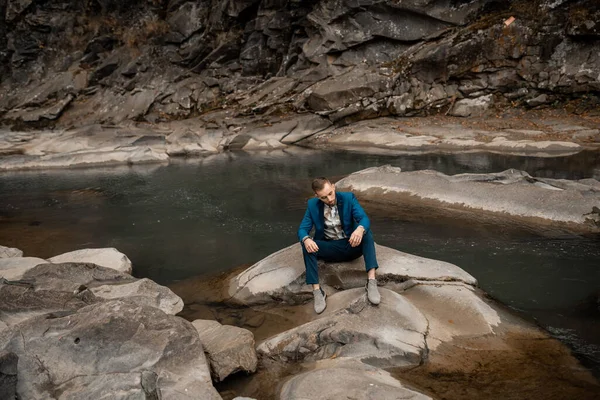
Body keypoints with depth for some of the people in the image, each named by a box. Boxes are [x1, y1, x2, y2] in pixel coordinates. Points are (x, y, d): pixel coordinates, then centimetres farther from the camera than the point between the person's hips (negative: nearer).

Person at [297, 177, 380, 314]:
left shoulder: (348, 198, -10)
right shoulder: (312, 205, -5)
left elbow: (365, 219, -21)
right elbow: (302, 229, -8)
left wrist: (360, 229, -46)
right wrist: (306, 239, -34)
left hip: (351, 245, -1)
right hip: (329, 248, 1)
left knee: (367, 234, -30)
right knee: (307, 245, -28)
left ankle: (371, 282, -37)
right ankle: (317, 291, -28)